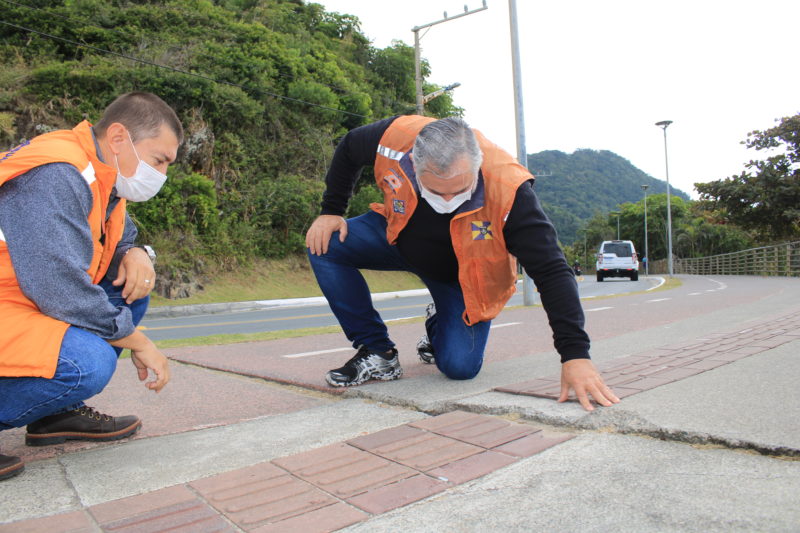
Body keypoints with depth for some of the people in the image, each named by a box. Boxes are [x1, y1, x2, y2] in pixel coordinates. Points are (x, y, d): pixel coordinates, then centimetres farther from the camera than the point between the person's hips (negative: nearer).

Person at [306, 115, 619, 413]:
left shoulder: (509, 190, -39)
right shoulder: (394, 137, -31)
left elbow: (552, 272, -35)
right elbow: (348, 149, -6)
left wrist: (575, 354, -41)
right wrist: (331, 210, -9)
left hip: (461, 274, -2)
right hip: (398, 237, 3)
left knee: (460, 367, -16)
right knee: (325, 245, -20)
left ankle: (439, 324, 23)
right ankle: (377, 353, -6)